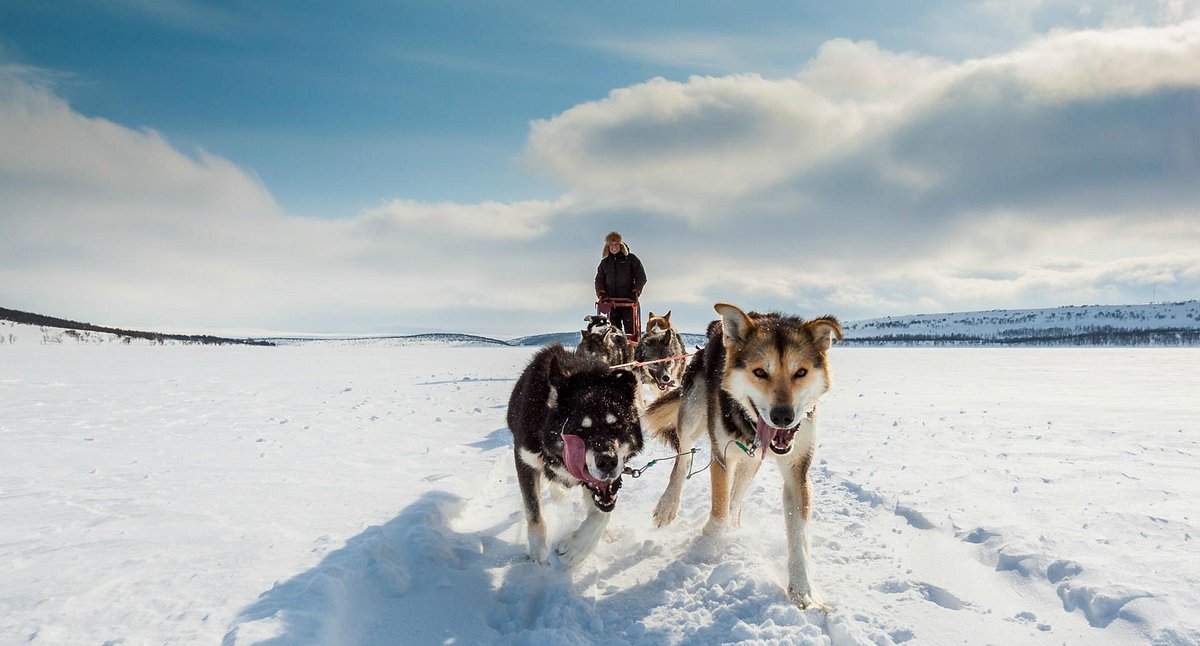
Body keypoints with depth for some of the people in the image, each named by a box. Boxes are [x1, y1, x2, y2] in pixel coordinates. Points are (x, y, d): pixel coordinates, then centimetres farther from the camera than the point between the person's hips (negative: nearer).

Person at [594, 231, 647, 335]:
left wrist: (636, 290, -13)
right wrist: (601, 292, -2)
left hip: (629, 300, -3)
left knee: (630, 329, -10)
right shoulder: (604, 262, 17)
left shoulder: (631, 259, 7)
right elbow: (599, 280, 18)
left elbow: (641, 277, 4)